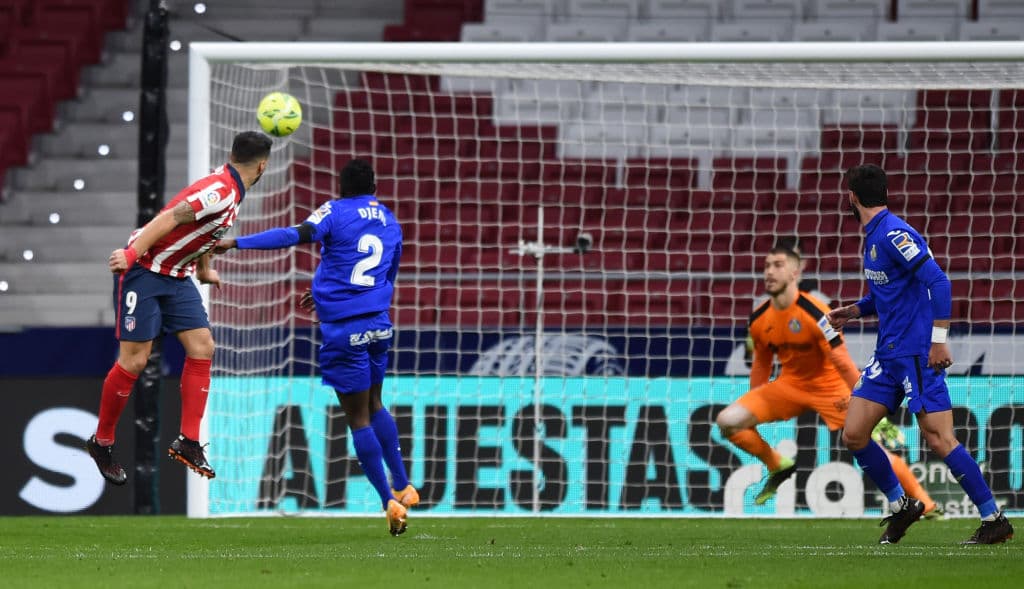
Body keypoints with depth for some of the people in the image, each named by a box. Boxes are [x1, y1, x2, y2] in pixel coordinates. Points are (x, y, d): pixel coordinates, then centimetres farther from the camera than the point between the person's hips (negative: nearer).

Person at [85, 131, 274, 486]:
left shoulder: (230, 191, 8)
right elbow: (169, 219, -29)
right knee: (134, 360, -7)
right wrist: (132, 254, -33)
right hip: (144, 270, -9)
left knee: (202, 348, -2)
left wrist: (205, 271, 37)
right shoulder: (219, 192, -23)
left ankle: (188, 443, 1)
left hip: (177, 276, 9)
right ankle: (101, 442, 10)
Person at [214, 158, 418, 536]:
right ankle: (402, 487, 24)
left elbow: (297, 235, -23)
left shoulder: (336, 212, -5)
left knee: (358, 417, 1)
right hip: (379, 325, 5)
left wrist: (237, 243, -22)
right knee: (374, 405, 24)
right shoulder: (390, 222, 14)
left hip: (344, 331, -5)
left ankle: (390, 502, -2)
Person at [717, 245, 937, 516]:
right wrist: (755, 409, 16)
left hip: (829, 386, -5)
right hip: (790, 385, 5)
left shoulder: (814, 313, -24)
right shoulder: (758, 319, -5)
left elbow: (843, 363, -25)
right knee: (727, 421, -10)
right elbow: (762, 364, 11)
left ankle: (925, 503, -1)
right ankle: (778, 467, 12)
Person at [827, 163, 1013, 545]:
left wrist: (939, 340, -24)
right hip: (889, 353, 9)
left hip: (917, 353, -9)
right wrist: (856, 311, 15)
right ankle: (900, 506, 18)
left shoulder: (893, 234, -15)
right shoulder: (874, 236, 15)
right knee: (853, 434, 4)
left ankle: (994, 520, -4)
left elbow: (937, 281, -22)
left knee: (938, 439, -11)